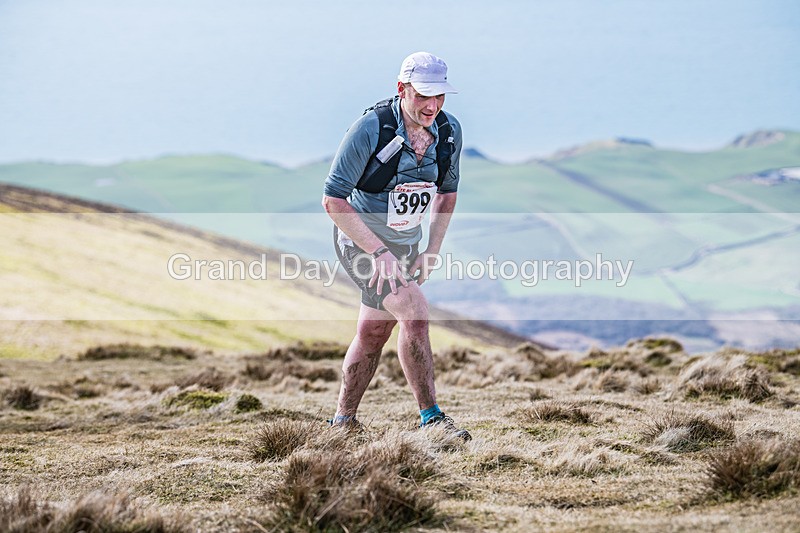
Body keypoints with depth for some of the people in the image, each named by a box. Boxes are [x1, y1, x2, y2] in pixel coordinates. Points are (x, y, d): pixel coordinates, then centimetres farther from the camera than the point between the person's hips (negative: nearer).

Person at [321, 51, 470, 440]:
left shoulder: (449, 131, -8)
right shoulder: (370, 129, -26)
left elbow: (447, 191, 10)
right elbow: (333, 200, -23)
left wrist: (431, 251, 2)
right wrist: (379, 252, -25)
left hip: (405, 243, 6)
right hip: (360, 239, -6)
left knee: (373, 334, 13)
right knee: (413, 310, -22)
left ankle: (342, 421, 28)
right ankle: (430, 417, -14)